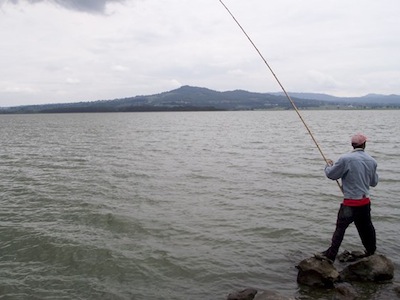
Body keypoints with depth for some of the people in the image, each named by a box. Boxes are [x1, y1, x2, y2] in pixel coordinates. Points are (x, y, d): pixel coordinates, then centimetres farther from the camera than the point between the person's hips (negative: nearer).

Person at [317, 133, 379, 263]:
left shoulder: (346, 159, -15)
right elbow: (374, 182, 14)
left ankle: (330, 255, 2)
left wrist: (328, 165, 15)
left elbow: (331, 175, -5)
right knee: (366, 228, 18)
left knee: (340, 228, 0)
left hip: (350, 203, -5)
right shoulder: (371, 161, 3)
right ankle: (371, 252, 31)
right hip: (365, 202, 5)